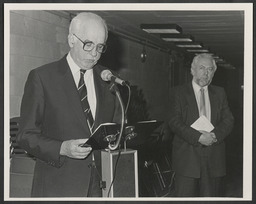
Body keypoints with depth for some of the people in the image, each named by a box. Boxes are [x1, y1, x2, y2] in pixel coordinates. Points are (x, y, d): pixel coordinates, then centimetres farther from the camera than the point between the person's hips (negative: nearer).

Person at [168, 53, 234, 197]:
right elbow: (174, 122, -6)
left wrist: (215, 135, -12)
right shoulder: (179, 92, 3)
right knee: (185, 195, -3)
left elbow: (229, 120, 8)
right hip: (187, 155, -3)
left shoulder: (220, 93, 14)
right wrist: (198, 137, -18)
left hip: (213, 157, 3)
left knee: (211, 195, 5)